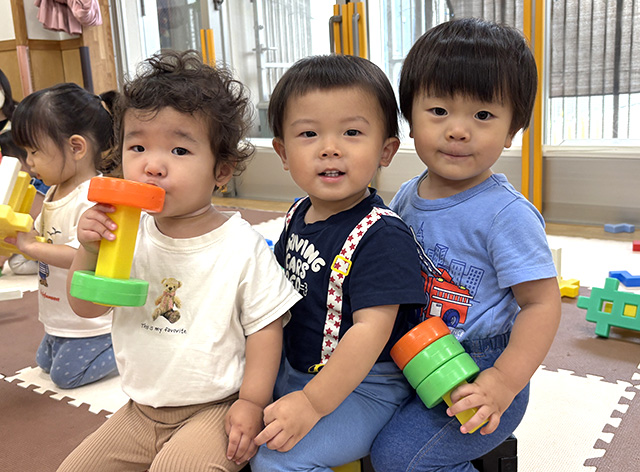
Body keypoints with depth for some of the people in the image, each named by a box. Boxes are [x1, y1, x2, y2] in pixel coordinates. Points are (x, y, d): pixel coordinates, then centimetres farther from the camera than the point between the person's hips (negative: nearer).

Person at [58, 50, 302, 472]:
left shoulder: (242, 246, -17)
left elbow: (265, 327, -11)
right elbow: (87, 307, 2)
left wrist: (252, 402, -14)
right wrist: (89, 252, -16)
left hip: (217, 405, -5)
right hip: (143, 409, 6)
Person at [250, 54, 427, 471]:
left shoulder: (383, 234, -24)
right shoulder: (299, 216, 1)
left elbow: (371, 328, -28)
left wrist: (313, 402, -28)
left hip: (363, 386, -8)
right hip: (297, 370, 8)